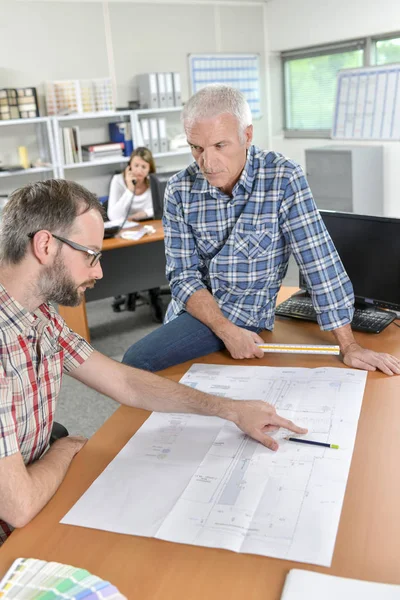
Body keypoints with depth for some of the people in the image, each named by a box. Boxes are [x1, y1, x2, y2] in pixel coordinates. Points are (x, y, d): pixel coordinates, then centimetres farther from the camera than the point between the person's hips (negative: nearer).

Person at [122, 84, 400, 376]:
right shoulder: (180, 190, -8)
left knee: (137, 363, -19)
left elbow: (319, 262, -18)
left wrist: (349, 346, -18)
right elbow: (183, 276, -7)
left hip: (246, 313, -5)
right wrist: (227, 331, -22)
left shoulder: (283, 177, -17)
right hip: (193, 309, 5)